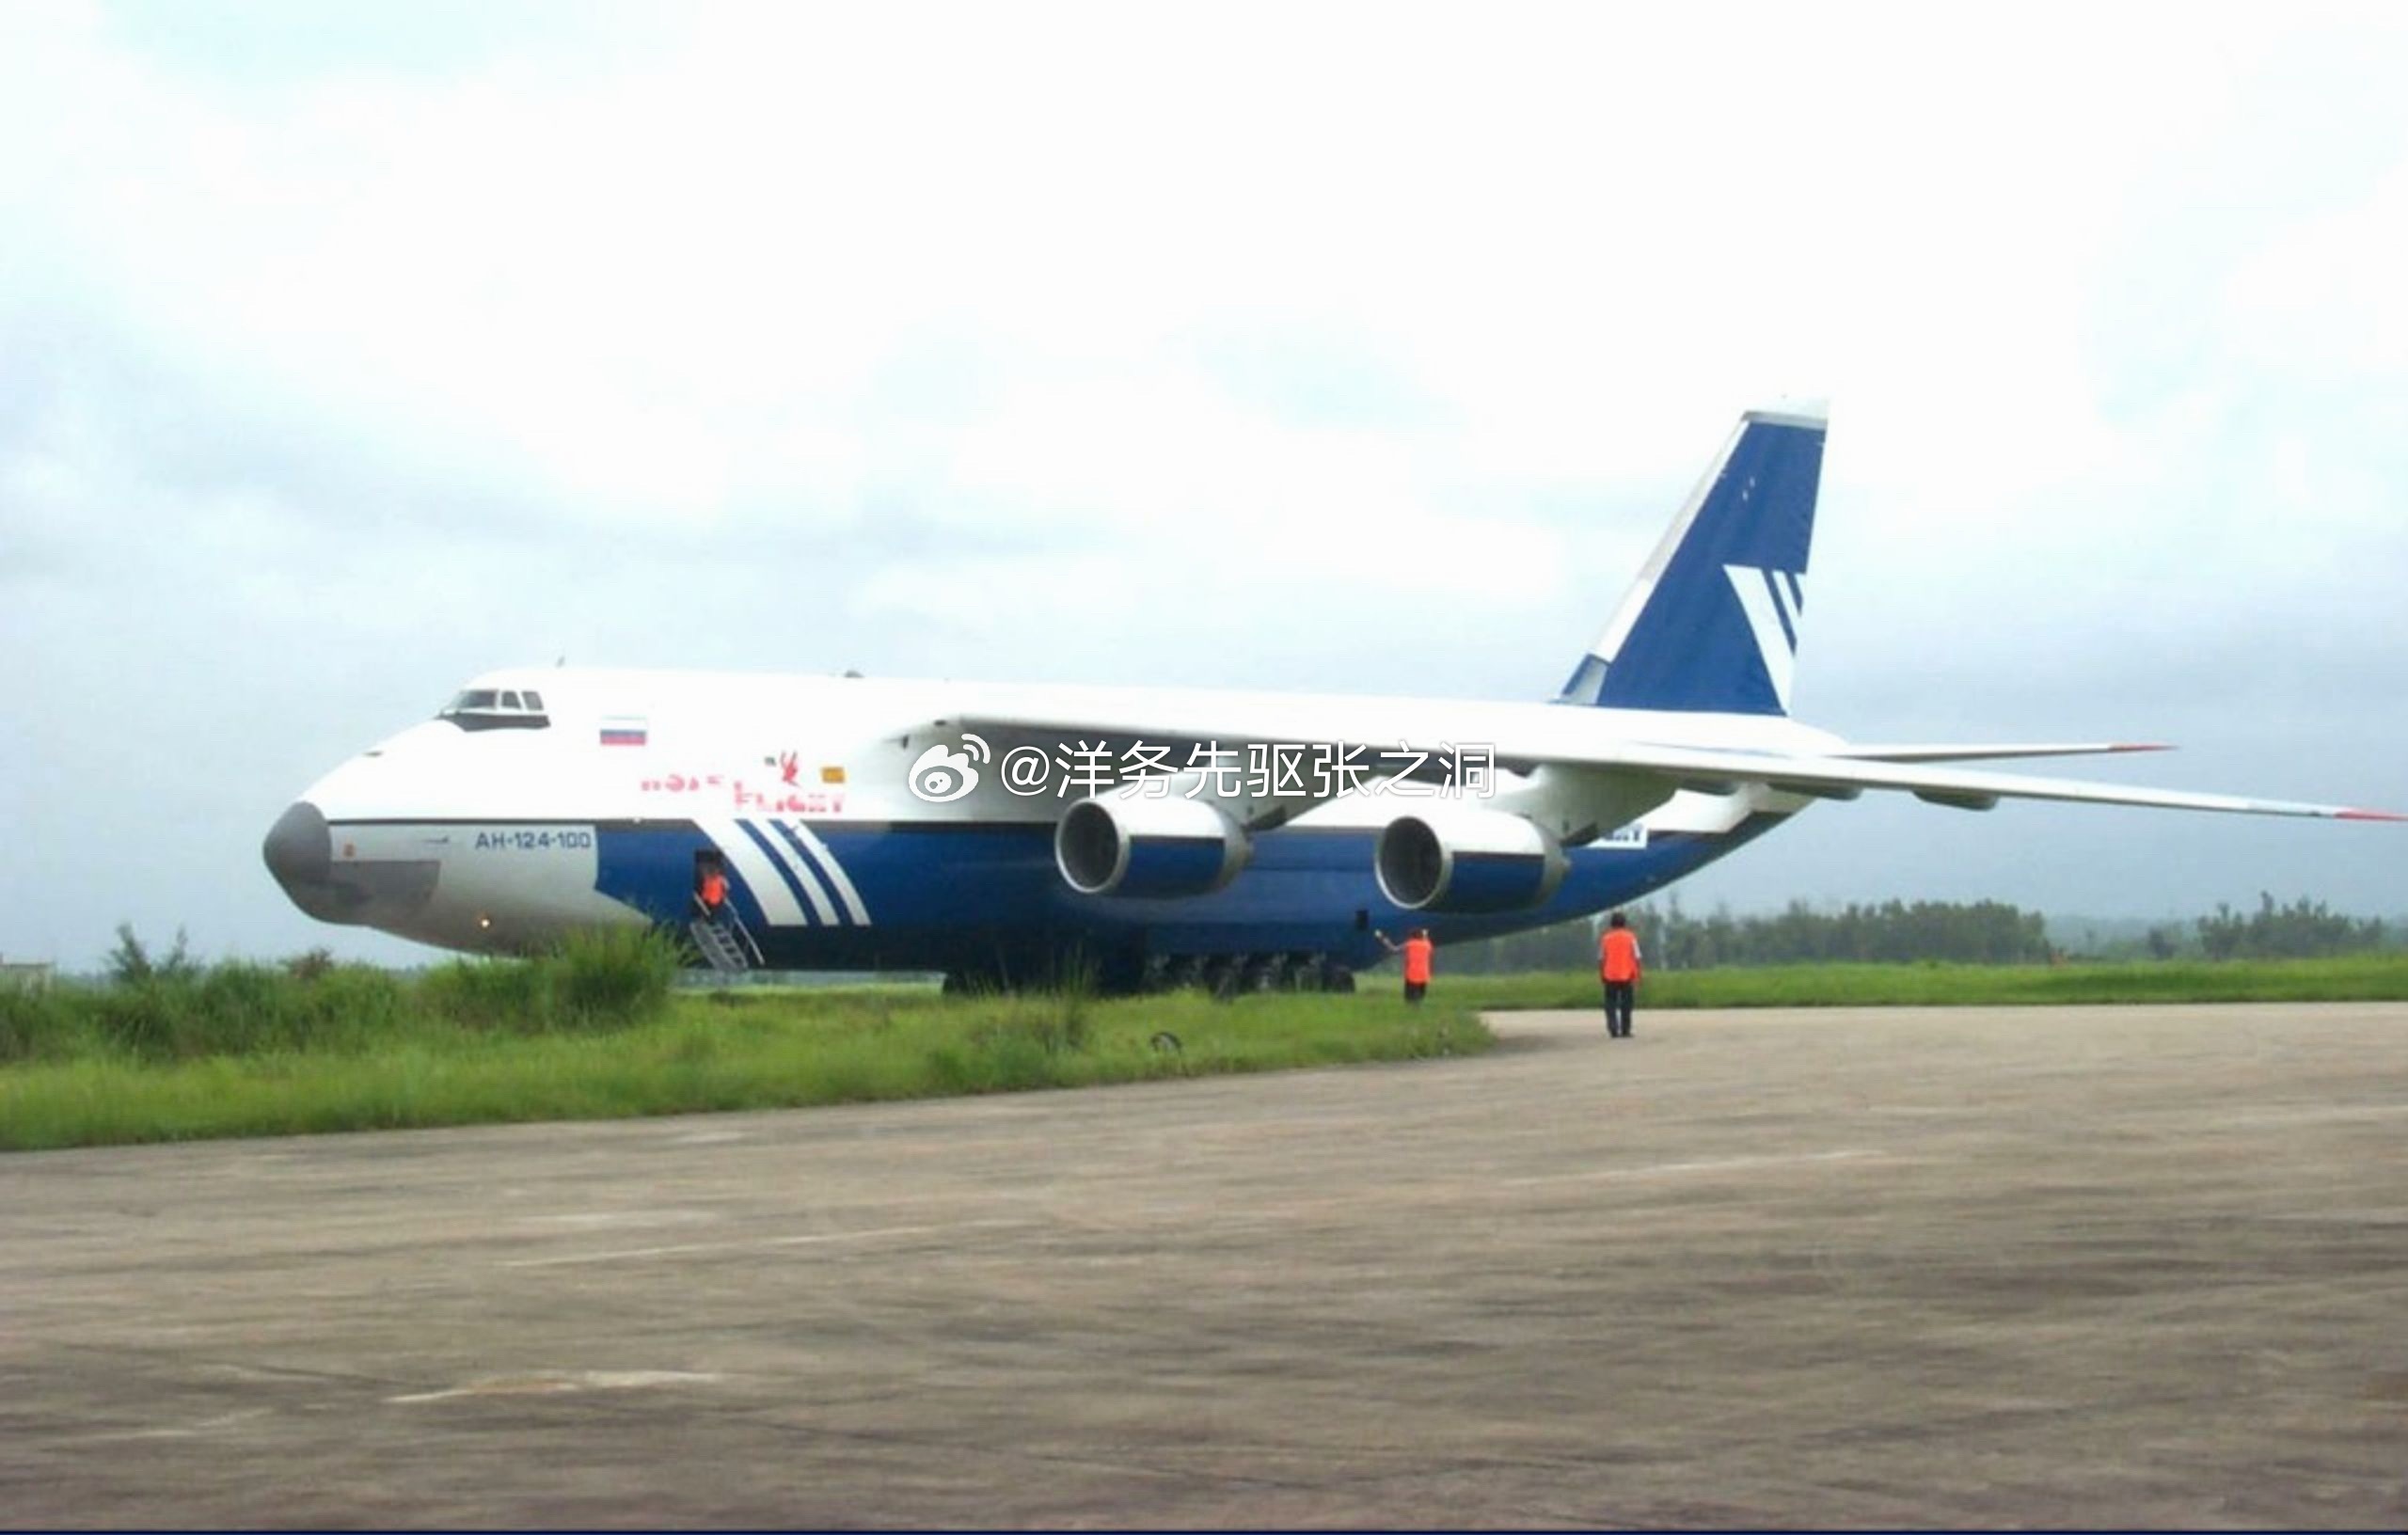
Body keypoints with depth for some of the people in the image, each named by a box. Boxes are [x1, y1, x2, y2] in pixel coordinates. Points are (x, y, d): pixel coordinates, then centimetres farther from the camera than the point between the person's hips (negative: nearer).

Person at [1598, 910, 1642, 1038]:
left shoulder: (1605, 939, 4)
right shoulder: (1630, 938, 0)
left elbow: (1601, 959, 3)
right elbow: (1636, 958, -3)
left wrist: (1601, 975, 11)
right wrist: (1637, 976, 1)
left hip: (1610, 976, 1)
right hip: (1627, 976, -1)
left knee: (1611, 1004, 5)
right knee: (1626, 1005, 8)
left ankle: (1613, 1030, -10)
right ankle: (1625, 1031, 7)